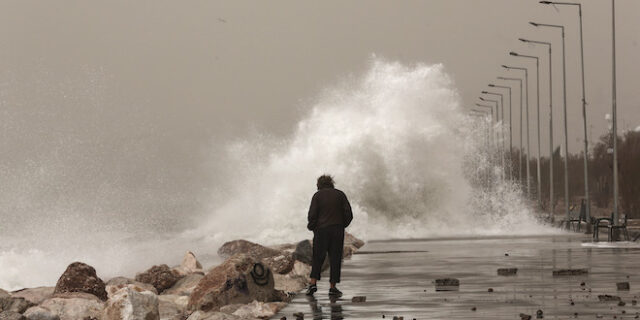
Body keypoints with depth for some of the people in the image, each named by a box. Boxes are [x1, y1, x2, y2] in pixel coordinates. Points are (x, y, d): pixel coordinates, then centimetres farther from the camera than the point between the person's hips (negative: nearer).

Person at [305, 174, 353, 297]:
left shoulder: (317, 195, 1)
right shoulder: (340, 194, 6)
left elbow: (312, 215, -7)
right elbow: (349, 214, 1)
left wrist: (311, 227, 9)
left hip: (321, 230, -1)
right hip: (337, 231, 1)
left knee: (317, 258, 9)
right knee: (335, 259, 5)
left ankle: (313, 283, -2)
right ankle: (333, 287, 3)